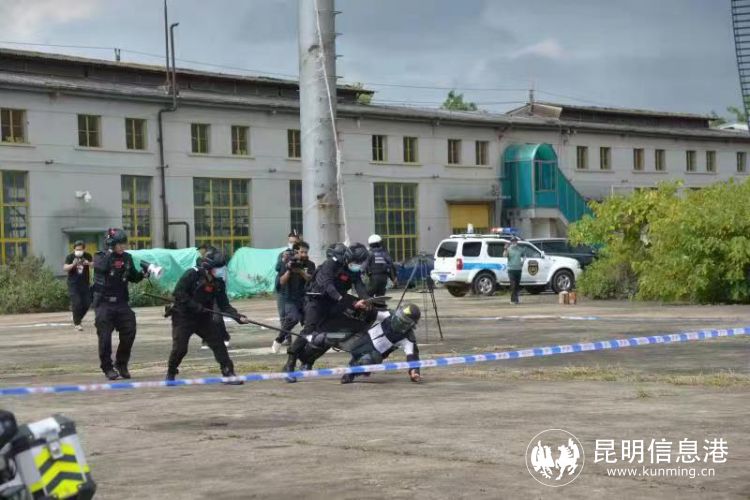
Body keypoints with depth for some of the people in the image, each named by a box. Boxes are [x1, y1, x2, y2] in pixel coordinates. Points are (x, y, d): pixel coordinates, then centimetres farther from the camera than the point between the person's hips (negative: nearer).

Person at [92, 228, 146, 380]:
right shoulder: (100, 257, -5)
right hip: (104, 303, -4)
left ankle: (122, 364, 16)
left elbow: (133, 277, 14)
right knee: (105, 337, -3)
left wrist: (143, 274, -4)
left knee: (129, 333, -2)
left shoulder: (127, 257, 7)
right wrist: (110, 252, -23)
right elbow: (101, 267, -28)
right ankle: (107, 368, 9)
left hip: (121, 303, 4)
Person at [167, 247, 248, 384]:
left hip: (203, 318, 5)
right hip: (183, 316, -5)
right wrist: (195, 306, -26)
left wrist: (237, 316, -17)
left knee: (218, 343, -4)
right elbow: (178, 293, -21)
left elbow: (224, 305, -1)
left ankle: (228, 373, 2)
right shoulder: (192, 274, -17)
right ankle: (171, 374, 13)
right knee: (179, 348, -10)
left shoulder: (218, 283, -1)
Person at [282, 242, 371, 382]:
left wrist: (366, 300, -35)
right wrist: (340, 298, -45)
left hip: (335, 302, 7)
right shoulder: (333, 263, -19)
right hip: (318, 299, -7)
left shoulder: (355, 270, 1)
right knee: (309, 331, -19)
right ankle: (289, 365, -19)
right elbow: (327, 283, -31)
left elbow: (359, 286, -14)